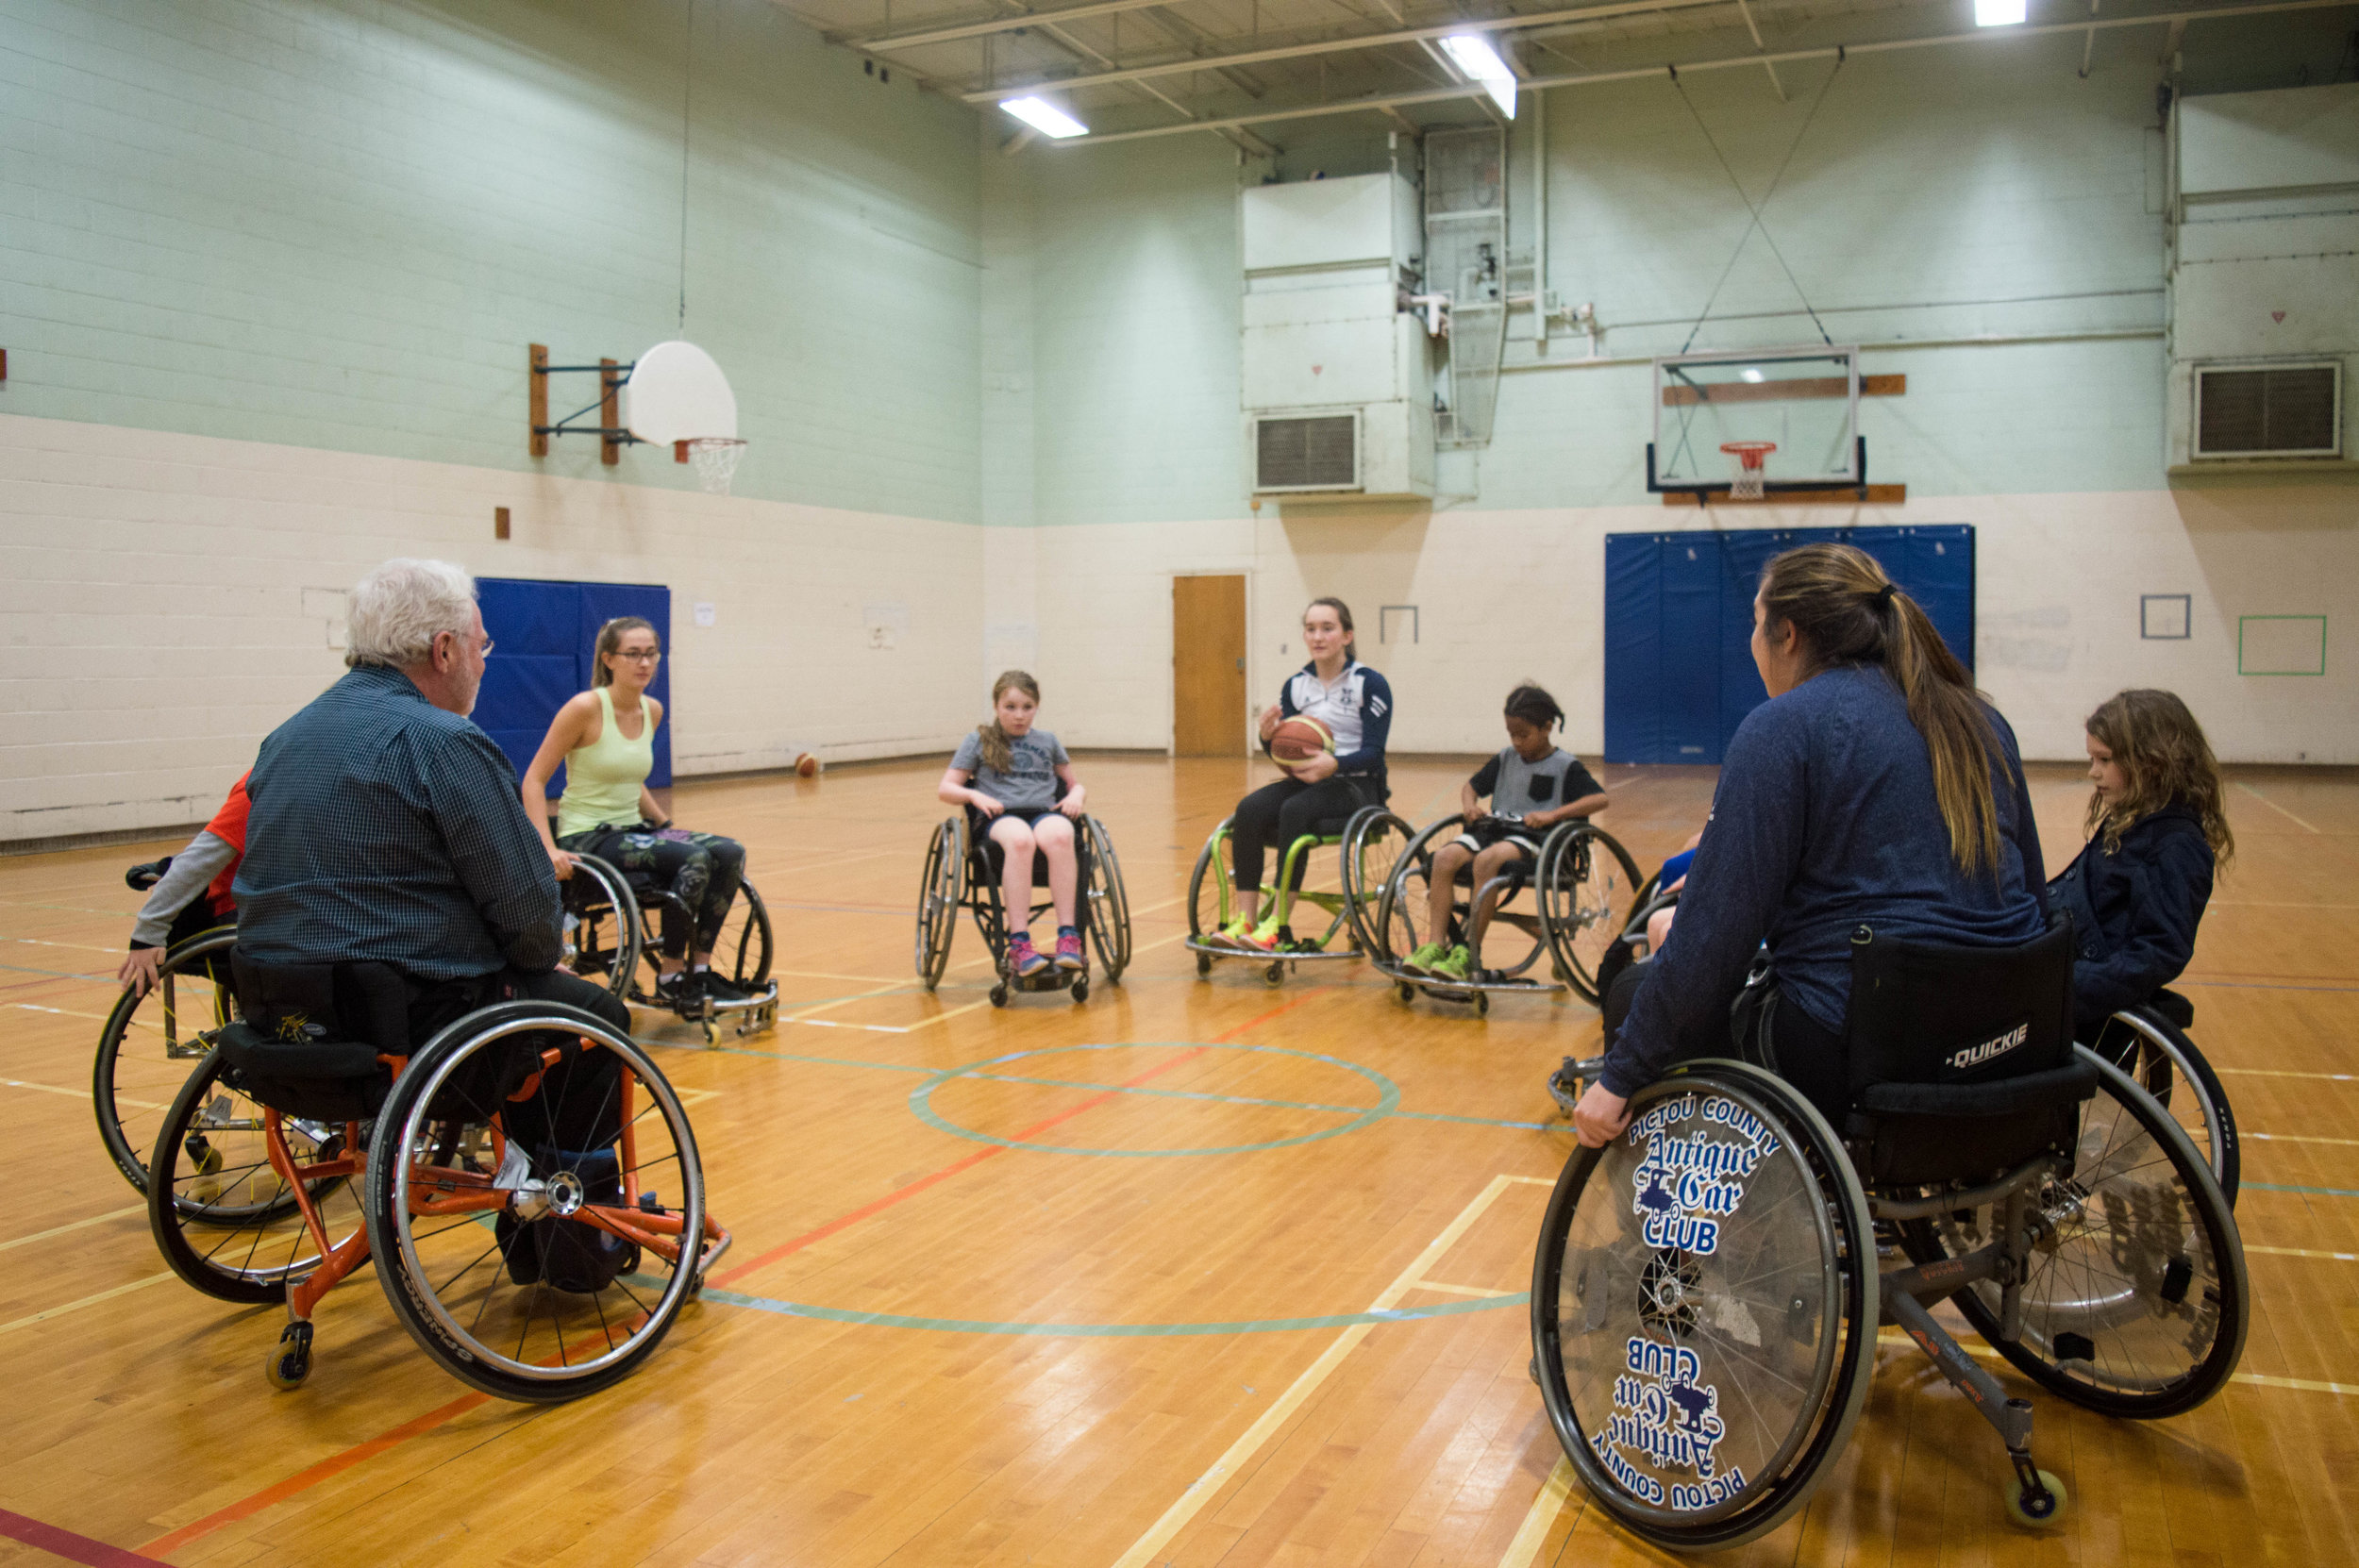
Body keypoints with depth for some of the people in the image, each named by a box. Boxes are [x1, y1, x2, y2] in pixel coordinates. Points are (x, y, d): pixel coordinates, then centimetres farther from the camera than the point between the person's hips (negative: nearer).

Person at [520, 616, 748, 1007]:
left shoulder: (652, 711, 7)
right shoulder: (585, 708, -14)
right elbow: (534, 780, -12)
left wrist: (669, 826, 14)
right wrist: (549, 849, -22)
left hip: (633, 829, 7)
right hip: (587, 839, -7)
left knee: (731, 853, -15)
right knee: (695, 858, -28)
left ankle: (700, 968, -6)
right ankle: (669, 978, -15)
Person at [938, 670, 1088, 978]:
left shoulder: (1047, 741, 25)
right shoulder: (978, 741, 18)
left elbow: (1075, 785, 28)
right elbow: (944, 790, 15)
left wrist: (1076, 796, 4)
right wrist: (975, 795, -6)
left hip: (1045, 813, 2)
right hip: (1000, 817, -2)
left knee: (1059, 836, -38)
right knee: (1020, 839, -41)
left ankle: (1068, 938, -40)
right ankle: (1019, 944, -45)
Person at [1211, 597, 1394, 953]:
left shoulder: (1370, 684, -4)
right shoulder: (1295, 685, 11)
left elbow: (1373, 753, -12)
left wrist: (1334, 764, -31)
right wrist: (1268, 736, -14)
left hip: (1356, 784, -5)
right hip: (1305, 780, 5)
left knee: (1294, 811, -34)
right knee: (1249, 809, -25)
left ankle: (1277, 925, -32)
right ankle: (1244, 920, -27)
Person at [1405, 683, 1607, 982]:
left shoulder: (1565, 766, 3)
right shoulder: (1506, 759, 19)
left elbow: (1599, 799, -9)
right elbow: (1471, 785, 29)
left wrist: (1553, 814, -18)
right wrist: (1468, 804, 4)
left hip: (1533, 837, -5)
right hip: (1493, 829, 5)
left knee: (1487, 859, -37)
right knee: (1445, 856, -25)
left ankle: (1468, 953, -33)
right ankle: (1436, 945, -28)